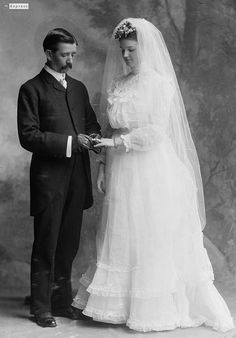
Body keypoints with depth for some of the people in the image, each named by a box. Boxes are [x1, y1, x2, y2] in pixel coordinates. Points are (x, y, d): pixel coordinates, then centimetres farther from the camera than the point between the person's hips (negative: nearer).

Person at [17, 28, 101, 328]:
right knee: (46, 246, 3)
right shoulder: (32, 89, -5)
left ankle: (62, 301, 25)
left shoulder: (78, 88, 14)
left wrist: (92, 137, -2)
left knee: (68, 245, 13)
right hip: (49, 179, -6)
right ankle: (41, 307, 14)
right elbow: (28, 136, -12)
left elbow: (91, 123, 22)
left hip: (77, 178, 6)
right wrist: (71, 142, -18)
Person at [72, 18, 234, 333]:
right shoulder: (118, 85, 12)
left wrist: (118, 142, -16)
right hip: (122, 174, 6)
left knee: (152, 237, 0)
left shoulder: (159, 83, -7)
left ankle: (157, 307, 9)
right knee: (122, 237, 7)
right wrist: (104, 165, 8)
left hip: (150, 171, -6)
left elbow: (156, 131, -14)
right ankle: (122, 302, 14)